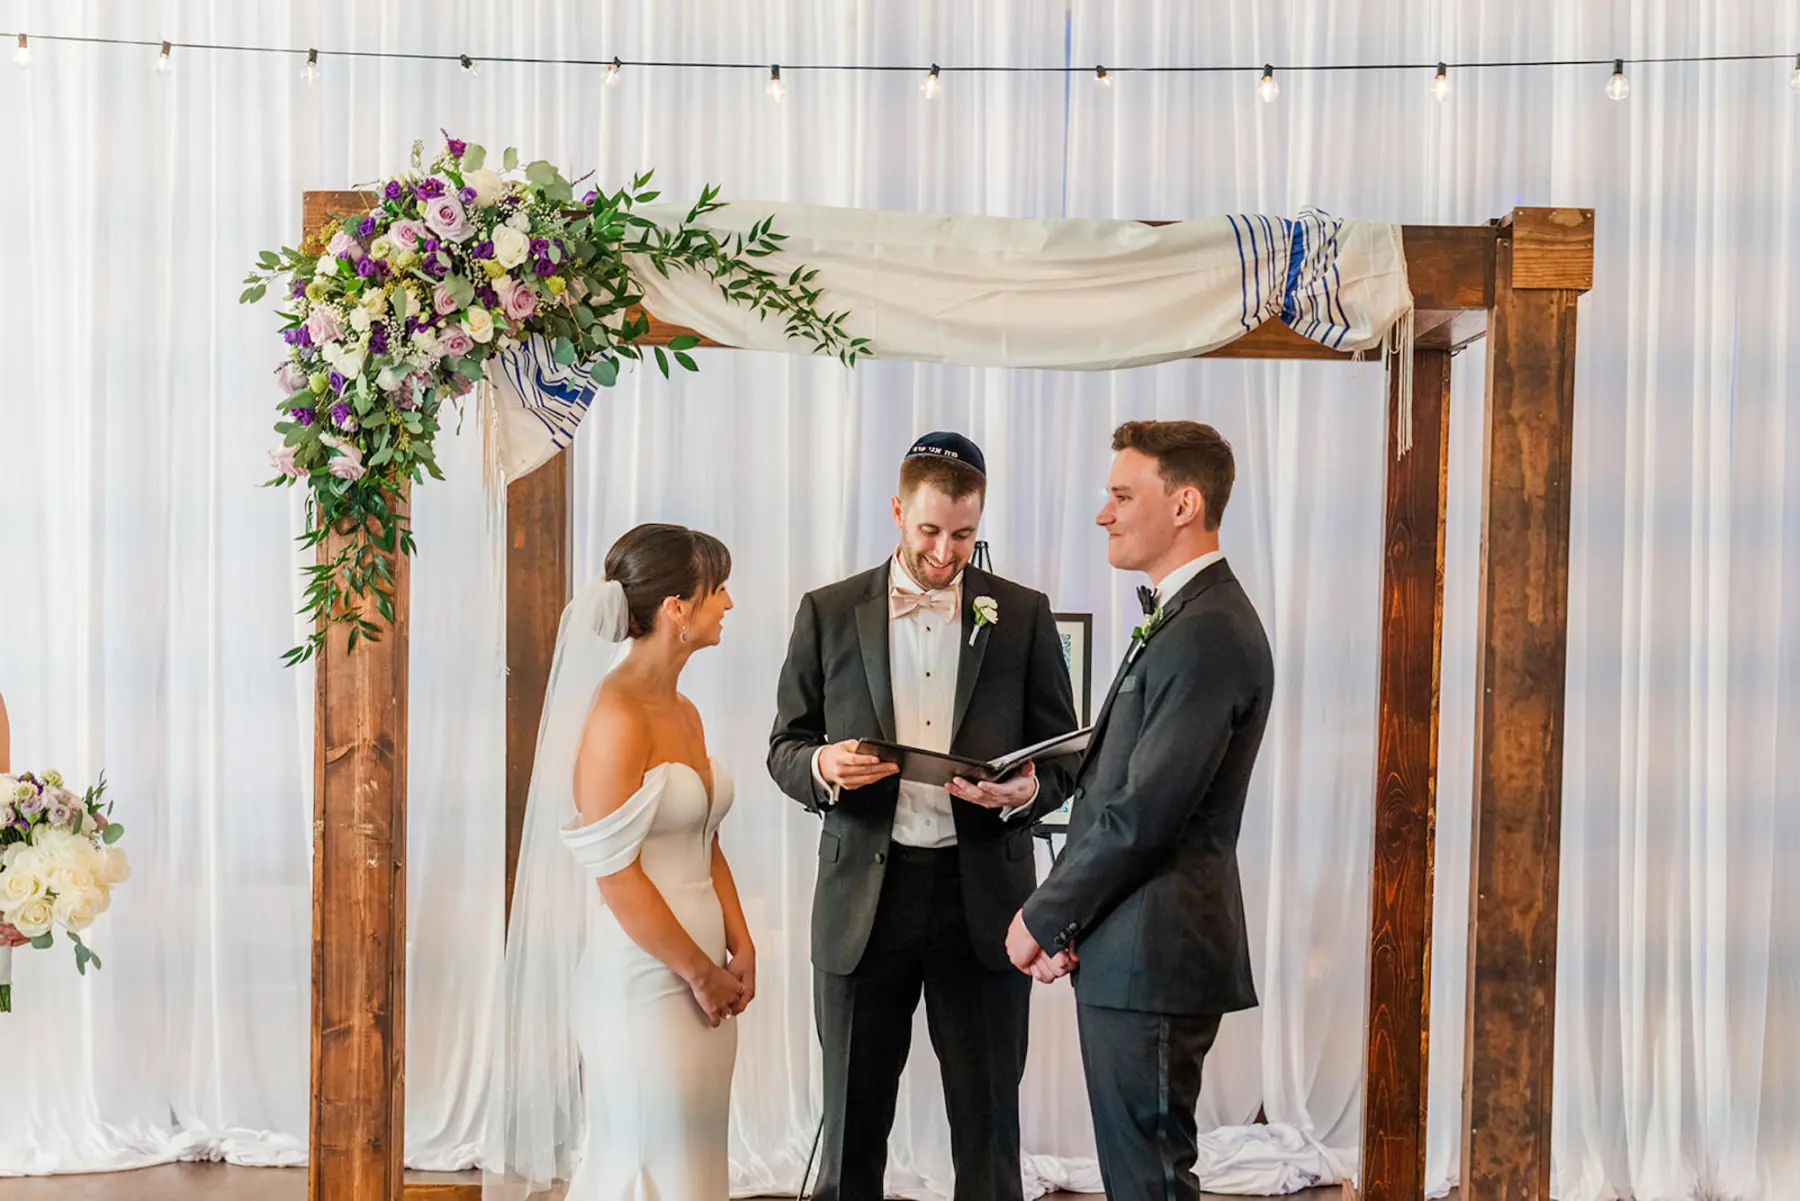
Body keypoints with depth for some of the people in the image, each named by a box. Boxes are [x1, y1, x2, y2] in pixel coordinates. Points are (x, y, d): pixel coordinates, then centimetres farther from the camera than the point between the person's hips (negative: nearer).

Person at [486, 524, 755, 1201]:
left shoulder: (685, 713, 11)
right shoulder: (616, 715, -16)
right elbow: (615, 874, -18)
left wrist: (739, 948, 5)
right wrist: (699, 972, -11)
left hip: (702, 983, 8)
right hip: (641, 985, -8)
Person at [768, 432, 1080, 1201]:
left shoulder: (1022, 615, 5)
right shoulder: (829, 613, 5)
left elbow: (1064, 757, 7)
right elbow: (784, 747, 8)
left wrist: (1027, 790, -15)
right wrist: (823, 766, -14)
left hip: (981, 897, 0)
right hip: (863, 897, 0)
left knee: (987, 1127, 6)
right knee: (853, 1124, 7)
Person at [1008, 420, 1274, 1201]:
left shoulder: (1209, 636, -18)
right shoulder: (1175, 621, 16)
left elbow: (1144, 814, -21)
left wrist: (1042, 918, -10)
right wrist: (1060, 918, 5)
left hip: (1153, 955, -10)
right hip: (1129, 951, 10)